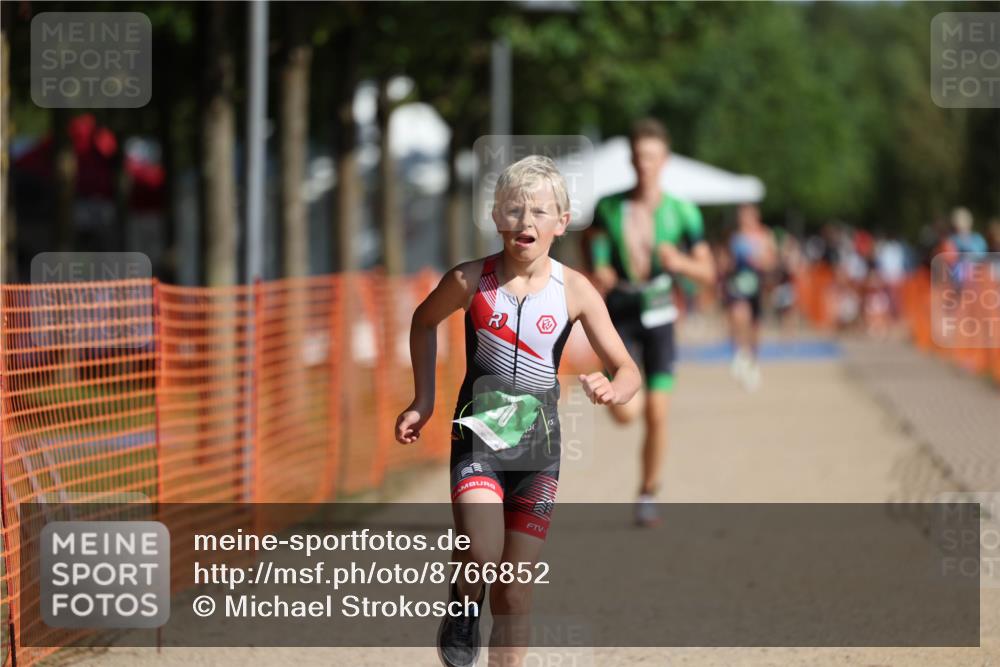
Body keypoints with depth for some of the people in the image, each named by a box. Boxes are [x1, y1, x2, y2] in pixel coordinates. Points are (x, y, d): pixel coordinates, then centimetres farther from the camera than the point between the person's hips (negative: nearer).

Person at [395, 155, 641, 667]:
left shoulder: (575, 291, -6)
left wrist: (613, 390, -26)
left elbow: (626, 369, -3)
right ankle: (464, 606, 9)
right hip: (478, 432, -1)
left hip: (538, 438, 1)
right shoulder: (471, 281, -8)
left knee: (516, 589, 5)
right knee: (481, 553, -24)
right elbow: (423, 321, 13)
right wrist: (423, 400, 10)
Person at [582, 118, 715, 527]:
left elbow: (707, 272, 0)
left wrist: (680, 262, -22)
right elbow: (592, 240, 16)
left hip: (658, 316, 0)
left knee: (657, 415, -7)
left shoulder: (681, 213, -5)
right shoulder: (609, 207, -4)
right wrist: (597, 273, -6)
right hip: (620, 314, 0)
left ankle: (648, 493, 14)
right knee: (625, 412, -14)